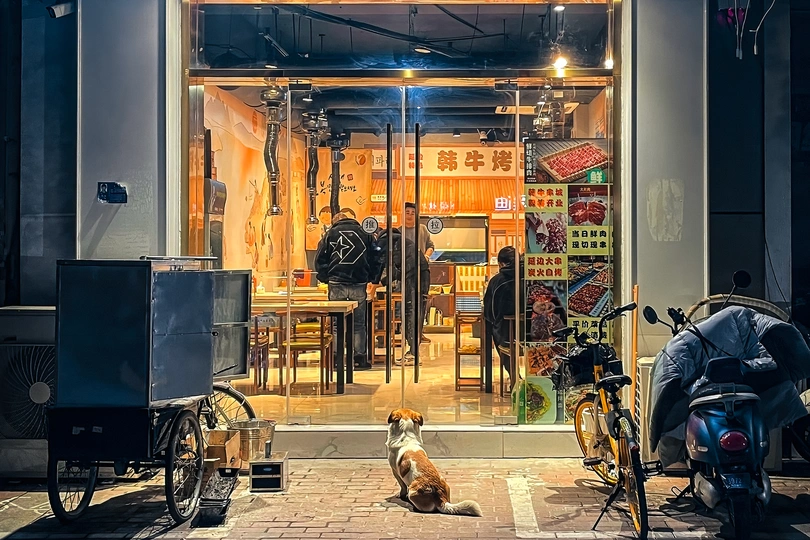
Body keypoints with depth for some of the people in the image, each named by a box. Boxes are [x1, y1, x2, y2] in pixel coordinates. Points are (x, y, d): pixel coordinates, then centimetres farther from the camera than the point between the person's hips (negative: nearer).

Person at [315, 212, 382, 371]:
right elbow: (376, 259, 12)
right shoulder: (365, 234, 13)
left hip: (336, 284, -1)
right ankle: (359, 358, 4)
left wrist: (325, 278, 14)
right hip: (359, 285, 1)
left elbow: (320, 260, 4)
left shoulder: (330, 234, 8)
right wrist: (369, 278, 20)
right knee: (358, 324, 6)